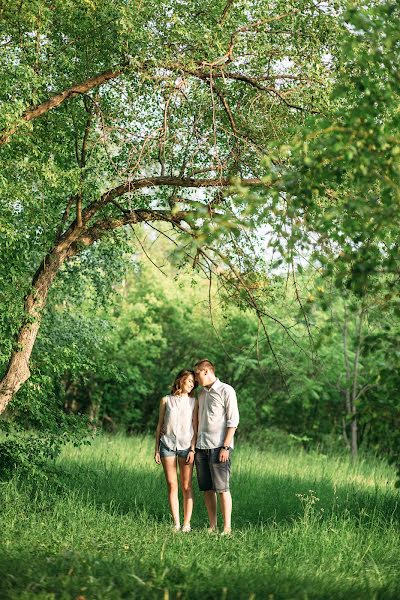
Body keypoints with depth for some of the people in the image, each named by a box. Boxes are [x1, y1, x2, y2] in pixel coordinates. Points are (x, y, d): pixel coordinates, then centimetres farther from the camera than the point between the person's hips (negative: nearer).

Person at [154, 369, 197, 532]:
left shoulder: (193, 402, 7)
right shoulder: (166, 400, 9)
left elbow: (195, 427, 3)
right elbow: (160, 425, 12)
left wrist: (193, 449, -6)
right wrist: (156, 449, 7)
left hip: (186, 445, -1)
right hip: (167, 445, 1)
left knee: (186, 486, -2)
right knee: (172, 486, 0)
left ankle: (187, 523, 0)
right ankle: (176, 523, 3)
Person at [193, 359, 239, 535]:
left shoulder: (226, 391, -4)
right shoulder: (202, 393, 18)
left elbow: (233, 420, -9)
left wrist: (225, 447, -15)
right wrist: (194, 446, 12)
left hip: (219, 447, -7)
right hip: (201, 447, 7)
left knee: (222, 488, -9)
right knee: (207, 489, 5)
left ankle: (227, 528, -7)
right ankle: (212, 526, 10)